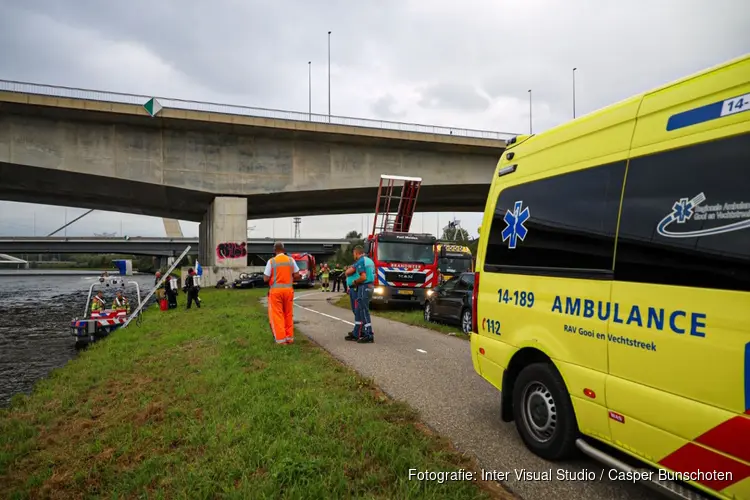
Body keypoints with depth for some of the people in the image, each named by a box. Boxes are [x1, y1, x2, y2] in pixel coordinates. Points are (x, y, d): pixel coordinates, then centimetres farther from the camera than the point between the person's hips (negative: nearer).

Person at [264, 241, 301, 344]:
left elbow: (266, 278, -8)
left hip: (275, 290, -3)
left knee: (277, 315, 4)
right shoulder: (291, 260, 1)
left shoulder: (271, 261, -8)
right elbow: (297, 275, 2)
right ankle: (290, 337, 19)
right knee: (289, 314, 14)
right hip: (288, 289, 3)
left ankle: (281, 338, 2)